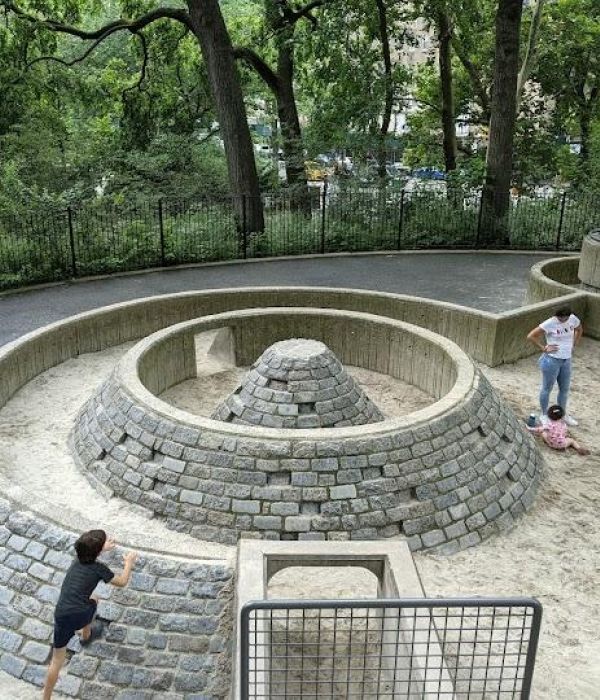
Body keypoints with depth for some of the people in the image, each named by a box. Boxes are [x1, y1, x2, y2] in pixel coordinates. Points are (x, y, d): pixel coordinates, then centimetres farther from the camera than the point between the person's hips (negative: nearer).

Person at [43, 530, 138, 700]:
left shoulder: (77, 561, 12)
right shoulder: (98, 568, 0)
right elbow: (122, 582, 12)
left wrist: (103, 548, 53)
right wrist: (129, 562, 27)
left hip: (63, 617, 2)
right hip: (82, 615, -2)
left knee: (57, 662, 8)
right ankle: (86, 635, 54)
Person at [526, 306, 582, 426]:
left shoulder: (573, 319, -3)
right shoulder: (550, 323, -19)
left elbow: (579, 330, 21)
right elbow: (530, 336, -20)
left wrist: (573, 344, 10)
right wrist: (544, 348, -17)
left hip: (567, 360, 6)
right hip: (552, 360, -6)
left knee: (564, 389, 17)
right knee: (547, 388, 8)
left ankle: (563, 414, 35)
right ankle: (543, 415, 23)